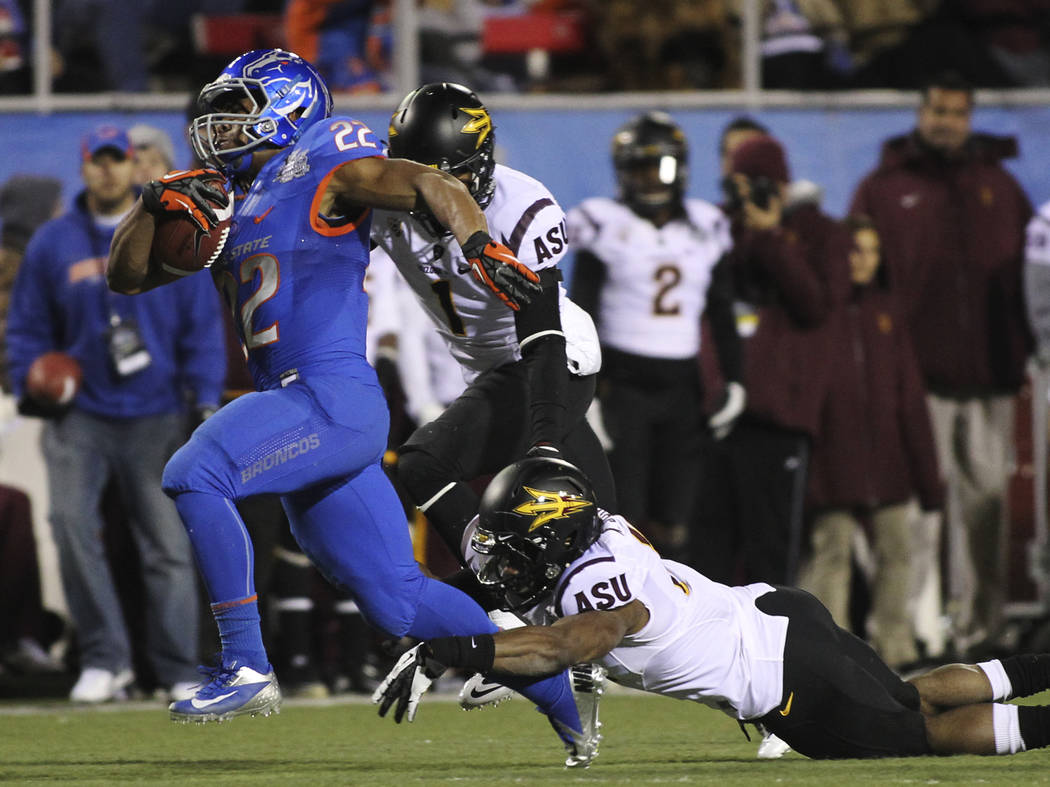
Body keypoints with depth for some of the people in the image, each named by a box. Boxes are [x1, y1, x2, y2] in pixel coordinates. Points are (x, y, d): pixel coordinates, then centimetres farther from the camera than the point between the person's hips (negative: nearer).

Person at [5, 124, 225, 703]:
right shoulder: (53, 243, 7)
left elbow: (203, 325, 5)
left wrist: (206, 400, -4)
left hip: (155, 413, 0)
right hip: (79, 412, 0)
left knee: (168, 541, -1)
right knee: (71, 520, -18)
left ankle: (179, 670, 8)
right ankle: (103, 657, -10)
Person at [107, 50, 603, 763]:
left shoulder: (323, 174, -2)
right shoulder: (228, 203, 21)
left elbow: (430, 185, -14)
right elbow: (127, 275, 23)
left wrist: (482, 247, -32)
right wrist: (158, 202, 5)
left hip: (336, 402, -9)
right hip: (296, 409, 9)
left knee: (193, 476, -25)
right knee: (397, 601, 9)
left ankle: (246, 668, -22)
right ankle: (559, 695, 18)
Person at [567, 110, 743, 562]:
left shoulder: (707, 227, 10)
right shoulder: (604, 224, -2)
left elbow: (722, 315, 15)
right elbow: (582, 316, -5)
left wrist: (733, 381, 6)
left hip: (682, 387, 4)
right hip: (623, 383, -4)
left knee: (673, 521, 2)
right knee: (623, 518, -8)